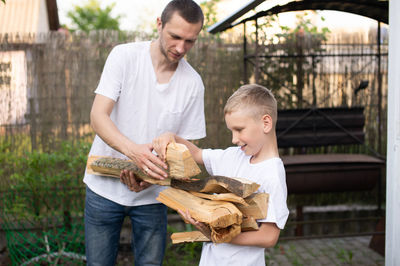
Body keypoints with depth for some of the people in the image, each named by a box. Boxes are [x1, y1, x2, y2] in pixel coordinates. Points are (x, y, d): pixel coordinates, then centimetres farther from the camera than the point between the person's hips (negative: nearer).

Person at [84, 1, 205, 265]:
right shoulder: (125, 56, -11)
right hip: (105, 186, -1)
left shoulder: (193, 83, -5)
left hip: (151, 194, 2)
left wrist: (149, 174, -20)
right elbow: (98, 117, -18)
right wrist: (133, 150, -37)